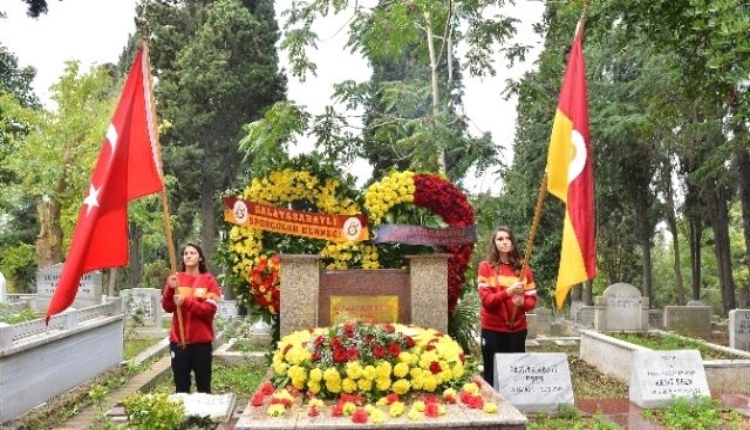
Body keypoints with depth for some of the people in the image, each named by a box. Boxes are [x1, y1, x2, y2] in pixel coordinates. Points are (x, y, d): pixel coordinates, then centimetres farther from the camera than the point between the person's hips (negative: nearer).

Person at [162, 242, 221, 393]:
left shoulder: (209, 280, -1)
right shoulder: (175, 278, 6)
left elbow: (210, 309, -10)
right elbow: (167, 307, 0)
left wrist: (186, 302, -20)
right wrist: (171, 289, -17)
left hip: (202, 340, -2)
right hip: (178, 340, 2)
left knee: (203, 385, 6)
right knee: (181, 385, 7)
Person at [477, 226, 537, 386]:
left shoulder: (523, 268, 7)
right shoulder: (486, 267, -3)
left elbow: (532, 299, 6)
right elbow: (486, 300, -10)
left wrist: (522, 302, -16)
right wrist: (508, 292, -24)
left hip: (518, 329, 3)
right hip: (492, 329, -2)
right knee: (492, 373, 2)